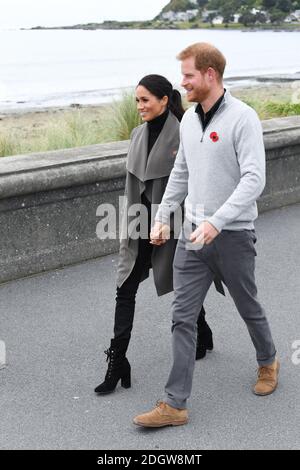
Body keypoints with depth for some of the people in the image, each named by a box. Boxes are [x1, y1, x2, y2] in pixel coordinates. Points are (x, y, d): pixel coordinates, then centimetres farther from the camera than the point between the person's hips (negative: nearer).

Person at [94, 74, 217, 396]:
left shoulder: (182, 134, -15)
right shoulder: (139, 134, 6)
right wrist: (129, 224, 15)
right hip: (140, 225, 6)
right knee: (125, 290, -1)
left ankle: (202, 335, 41)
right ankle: (117, 363, 2)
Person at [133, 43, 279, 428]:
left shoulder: (243, 118, -14)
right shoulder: (189, 119, 9)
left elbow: (254, 179, -21)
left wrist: (216, 222, -28)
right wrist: (162, 216, 15)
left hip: (233, 236, -6)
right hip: (192, 236, 6)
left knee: (248, 308, 14)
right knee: (182, 317, 1)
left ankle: (267, 362, 43)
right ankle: (174, 404, 4)